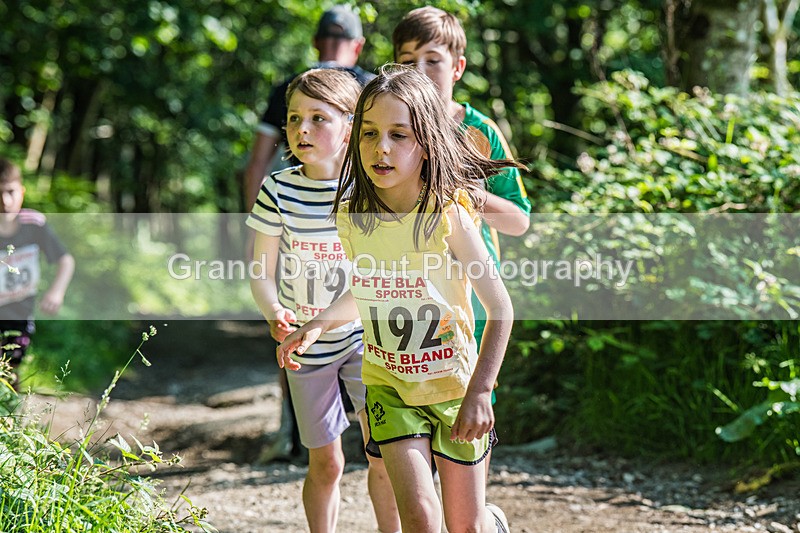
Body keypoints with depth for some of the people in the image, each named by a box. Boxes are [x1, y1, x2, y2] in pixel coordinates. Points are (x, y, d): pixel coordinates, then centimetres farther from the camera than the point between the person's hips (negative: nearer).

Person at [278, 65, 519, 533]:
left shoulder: (450, 217, -19)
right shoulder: (352, 217, -6)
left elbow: (501, 308, -16)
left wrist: (479, 392, -21)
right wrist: (317, 326, -2)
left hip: (453, 381, -2)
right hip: (388, 384, 2)